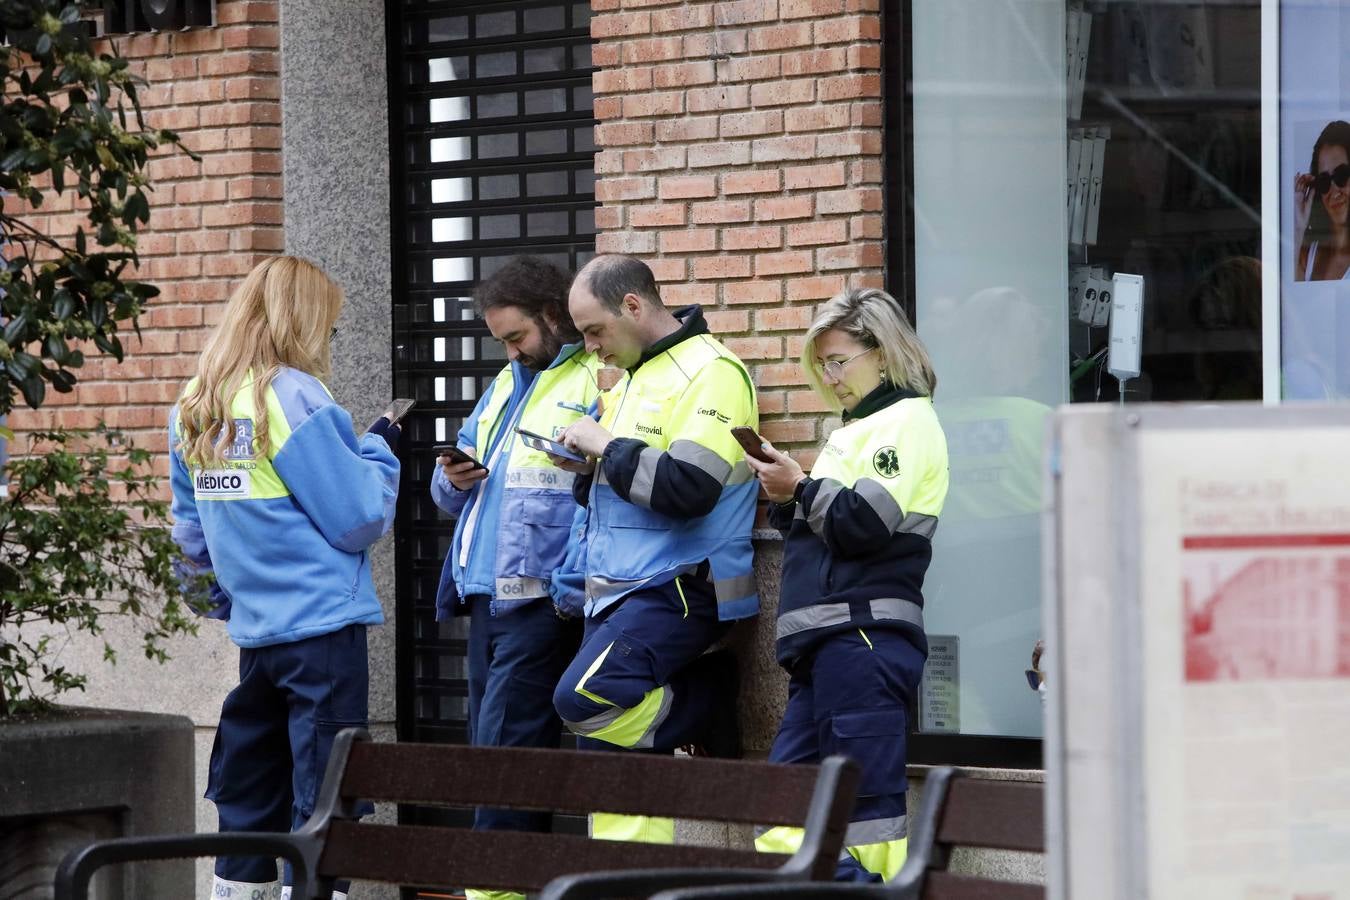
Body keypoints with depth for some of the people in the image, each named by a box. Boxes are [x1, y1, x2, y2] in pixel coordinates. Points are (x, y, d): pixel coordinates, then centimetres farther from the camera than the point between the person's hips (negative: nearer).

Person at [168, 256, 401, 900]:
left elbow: (190, 525, 17)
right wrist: (378, 452, 3)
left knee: (250, 790, 14)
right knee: (325, 796, -3)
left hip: (254, 626, 7)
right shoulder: (293, 398, -15)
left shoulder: (194, 406, 7)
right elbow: (358, 519, -13)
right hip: (323, 623, -7)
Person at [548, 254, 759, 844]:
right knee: (613, 757, 4)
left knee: (584, 697, -26)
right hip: (617, 594, 9)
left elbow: (687, 488, -22)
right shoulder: (629, 378, 19)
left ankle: (707, 707, -3)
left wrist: (607, 447, -12)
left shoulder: (710, 373, -10)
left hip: (676, 590, -9)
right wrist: (588, 469, 6)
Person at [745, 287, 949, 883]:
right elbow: (820, 531, 27)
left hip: (865, 637, -10)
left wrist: (800, 488, -6)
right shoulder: (858, 427, 25)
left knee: (867, 796, -10)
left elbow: (865, 523, -15)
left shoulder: (907, 421, -4)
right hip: (826, 640, 10)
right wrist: (787, 499, 10)